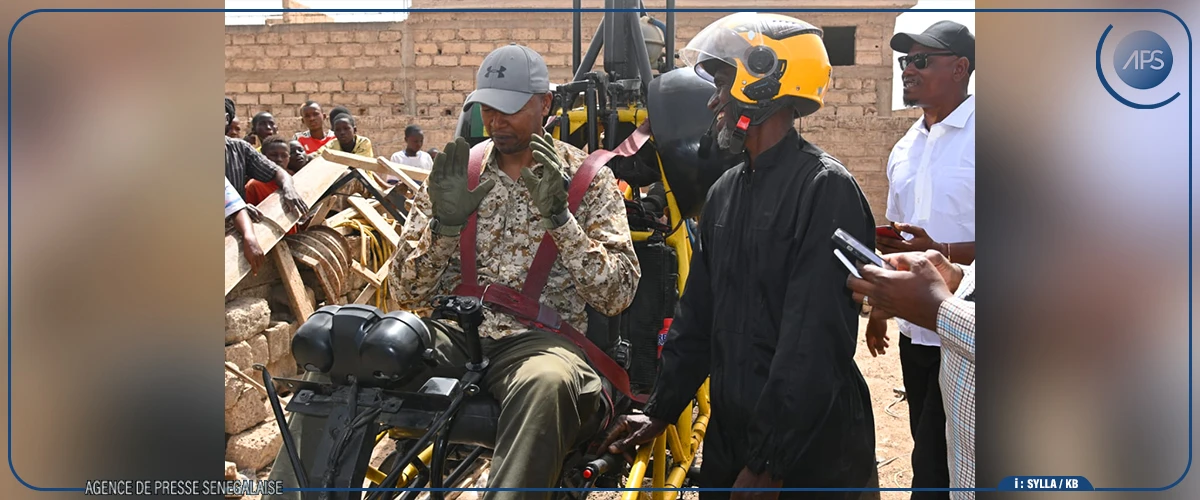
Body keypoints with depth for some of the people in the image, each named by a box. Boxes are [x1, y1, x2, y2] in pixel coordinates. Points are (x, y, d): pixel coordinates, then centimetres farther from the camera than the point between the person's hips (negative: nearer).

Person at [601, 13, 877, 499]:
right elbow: (697, 313, 15)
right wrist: (660, 409, 13)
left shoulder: (825, 189, -16)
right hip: (728, 439, 7)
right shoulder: (725, 191, 10)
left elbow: (814, 344, -22)